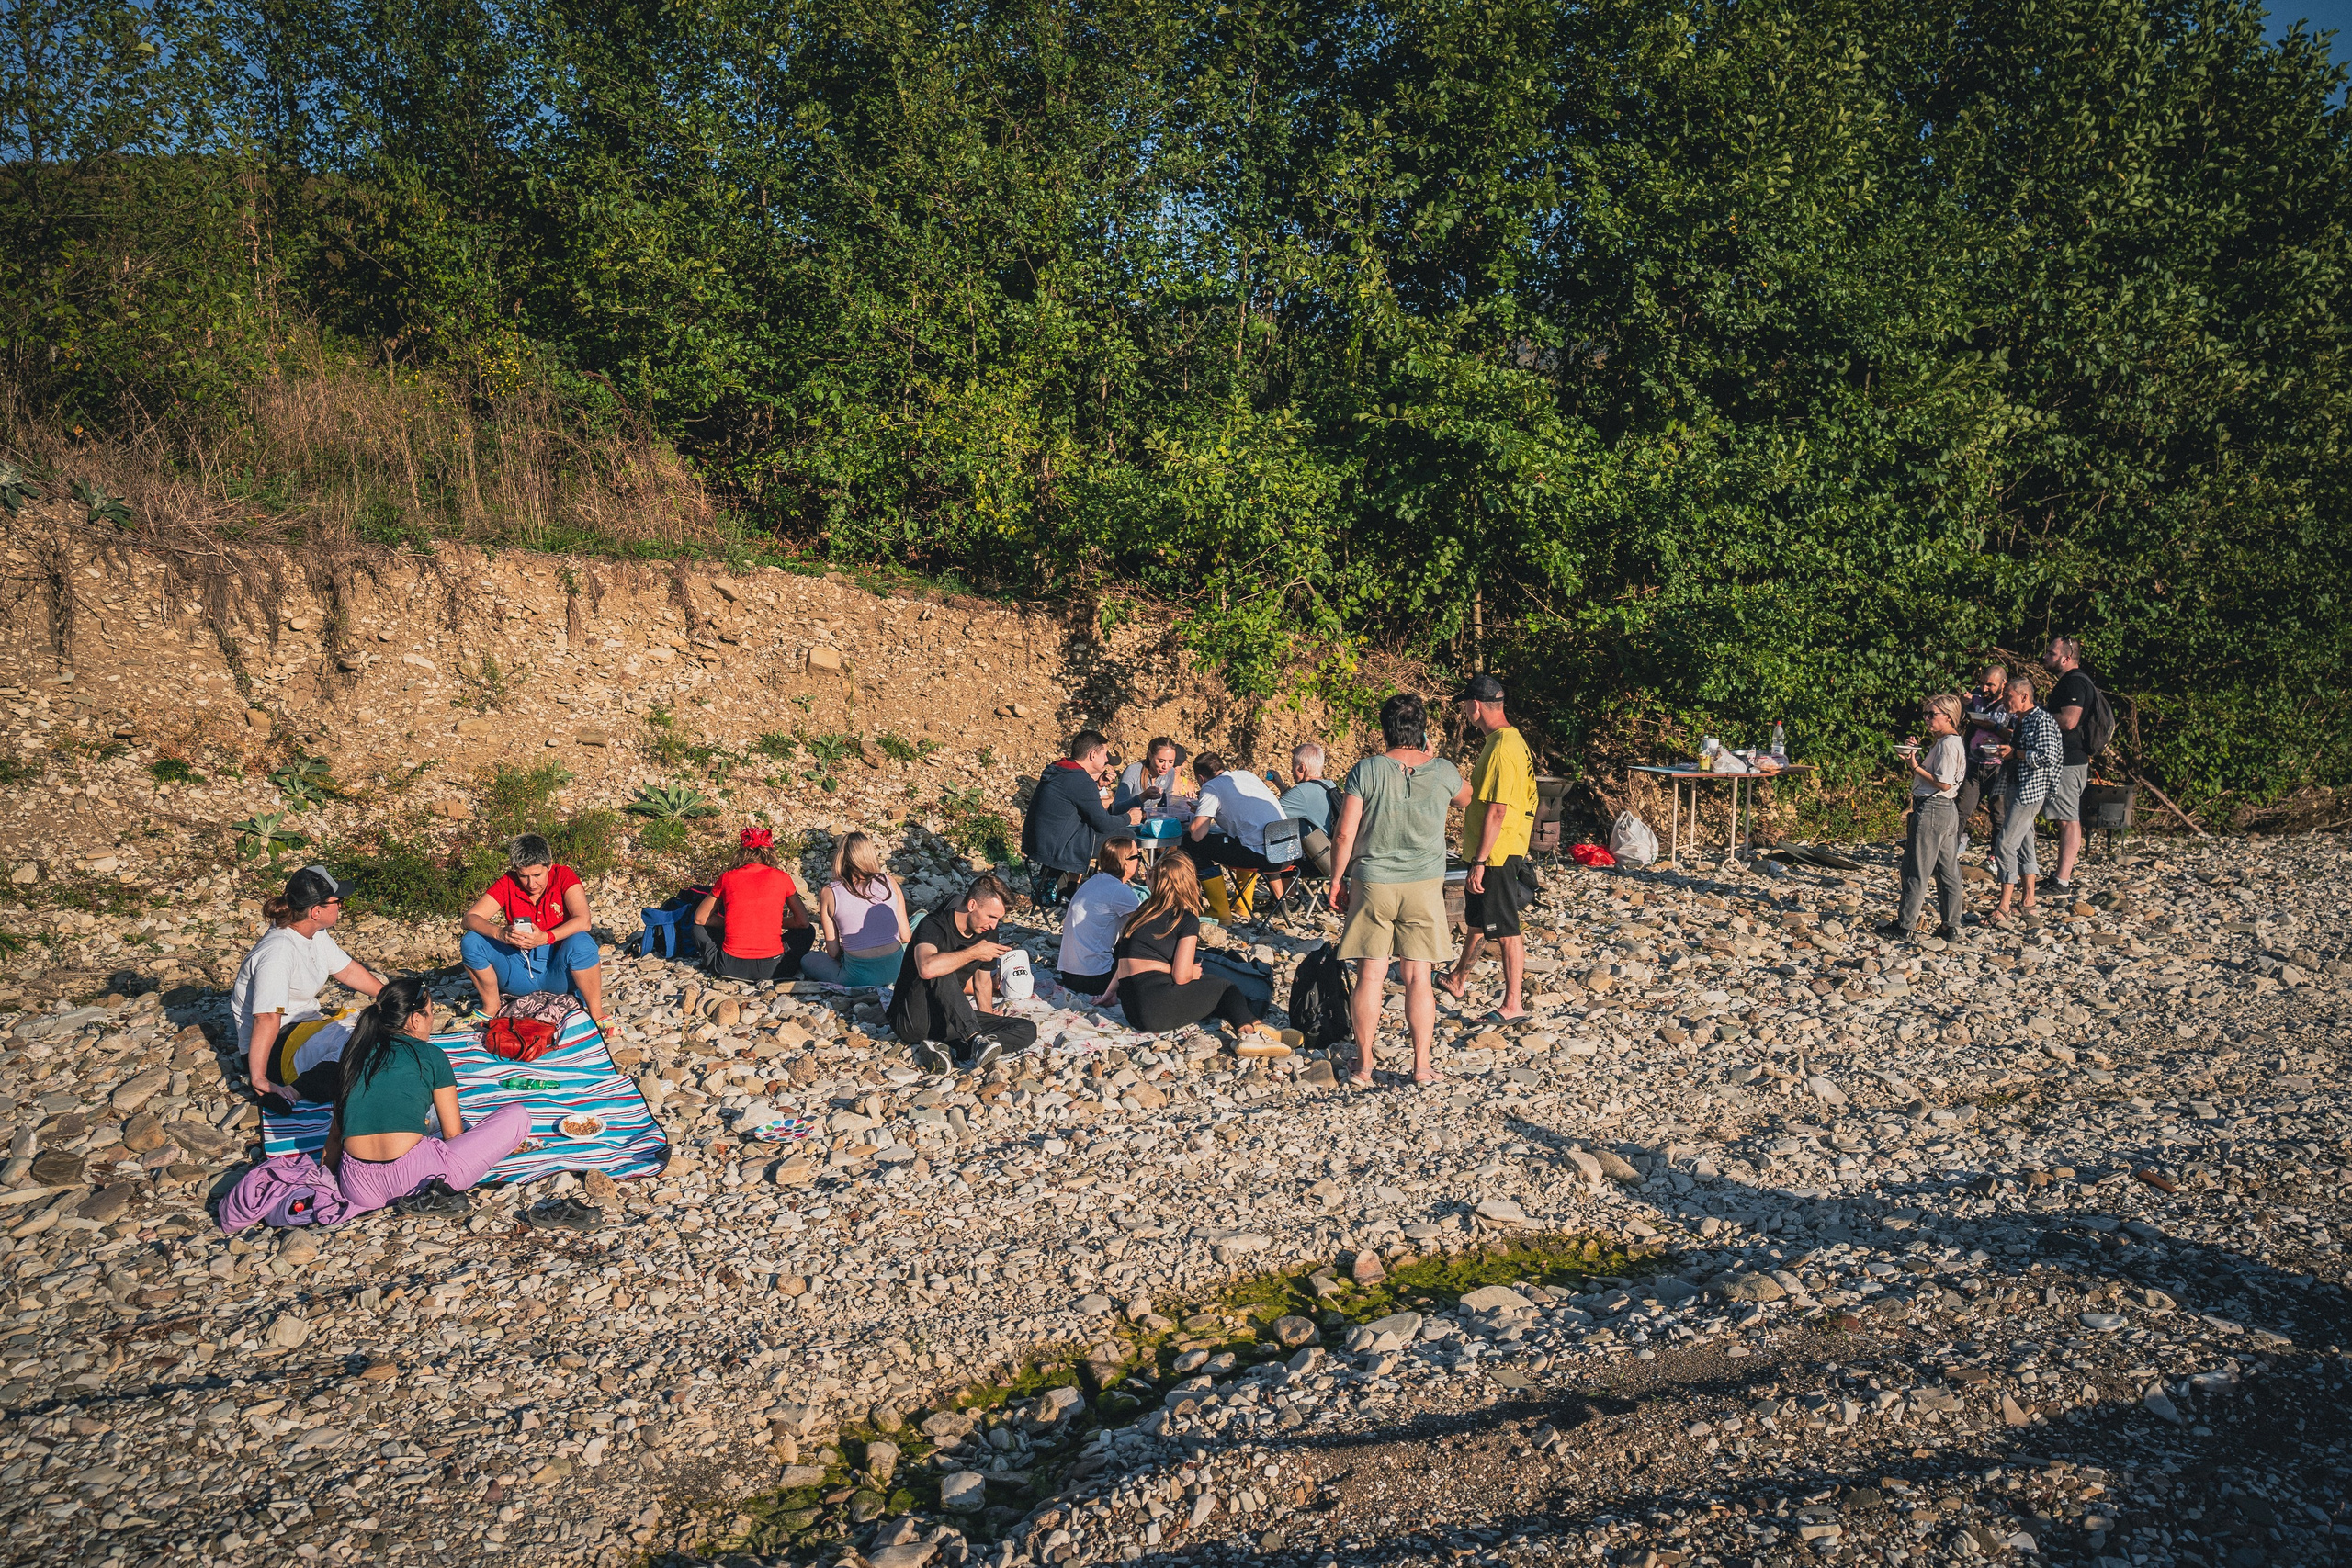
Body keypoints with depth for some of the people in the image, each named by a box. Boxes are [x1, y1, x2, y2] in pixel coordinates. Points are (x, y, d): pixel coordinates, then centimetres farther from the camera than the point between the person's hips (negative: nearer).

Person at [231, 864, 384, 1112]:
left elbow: (348, 970, 18)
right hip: (275, 1049, -10)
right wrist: (258, 1079, -38)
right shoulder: (279, 951, -26)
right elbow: (267, 1018, -33)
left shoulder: (315, 934, 2)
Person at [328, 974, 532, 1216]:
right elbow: (453, 1133, 7)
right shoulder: (430, 1055, 3)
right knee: (518, 1115, 4)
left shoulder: (355, 1053, 15)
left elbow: (336, 1132, 20)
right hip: (415, 1180, -5)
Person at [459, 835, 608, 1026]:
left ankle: (596, 1012, -20)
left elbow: (583, 920, -23)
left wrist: (546, 937, -37)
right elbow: (470, 918, -12)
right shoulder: (507, 884, -3)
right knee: (471, 942, -16)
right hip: (520, 971, 3)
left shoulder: (564, 876, -10)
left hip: (558, 970, -3)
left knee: (581, 943, -34)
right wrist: (499, 933, -32)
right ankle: (490, 1007, 3)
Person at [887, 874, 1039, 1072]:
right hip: (914, 1021, -7)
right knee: (942, 973, -36)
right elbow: (927, 968, -38)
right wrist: (973, 953, -27)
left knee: (1027, 1031, -13)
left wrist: (989, 1018, 9)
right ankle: (976, 1041, -39)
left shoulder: (984, 935, 6)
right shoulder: (934, 926, -17)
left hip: (950, 1022, 7)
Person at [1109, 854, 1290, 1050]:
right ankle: (1249, 1032, -11)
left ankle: (1254, 1028, 0)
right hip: (1158, 1003, -7)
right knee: (1224, 986, 12)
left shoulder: (1141, 911, 17)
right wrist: (1195, 973, 11)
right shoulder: (1187, 920, -4)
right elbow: (1182, 976, -8)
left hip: (1130, 1010, 7)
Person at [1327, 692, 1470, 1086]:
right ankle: (1422, 1065, 11)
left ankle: (1364, 1066, 12)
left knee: (1370, 976, 6)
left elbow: (1345, 835, -8)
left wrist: (1337, 880, 4)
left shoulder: (1365, 771, -10)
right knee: (1419, 977, 7)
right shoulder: (1443, 772, -4)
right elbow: (1465, 799, 21)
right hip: (1424, 887, 1)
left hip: (1372, 884, -1)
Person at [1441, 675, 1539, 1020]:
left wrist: (1480, 862, -24)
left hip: (1497, 854, -10)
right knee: (1476, 920, 24)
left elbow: (1497, 811, -25)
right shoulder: (1509, 739, 10)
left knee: (1505, 930, -1)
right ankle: (1459, 980, 40)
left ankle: (1514, 1004, 8)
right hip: (1491, 852, 10)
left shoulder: (1502, 748, -22)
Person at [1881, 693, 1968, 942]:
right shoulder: (1954, 742, 16)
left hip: (1931, 809, -10)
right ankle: (1951, 926, 15)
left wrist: (1916, 767, -15)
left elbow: (1943, 783, -20)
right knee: (1948, 871, 11)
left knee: (1916, 870, -2)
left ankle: (1904, 925, 4)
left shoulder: (1947, 744, -15)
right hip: (1948, 811, 10)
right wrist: (1918, 755, 9)